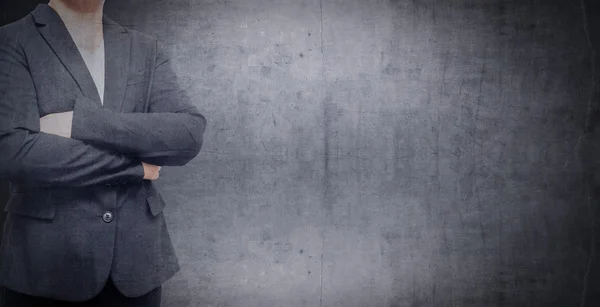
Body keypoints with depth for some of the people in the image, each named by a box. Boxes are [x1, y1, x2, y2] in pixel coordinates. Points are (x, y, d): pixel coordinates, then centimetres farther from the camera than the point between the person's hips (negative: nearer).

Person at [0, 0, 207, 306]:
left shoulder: (147, 50, 7)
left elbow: (190, 134, -8)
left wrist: (81, 121, -16)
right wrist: (135, 165, -10)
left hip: (137, 258, 3)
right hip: (47, 263, -3)